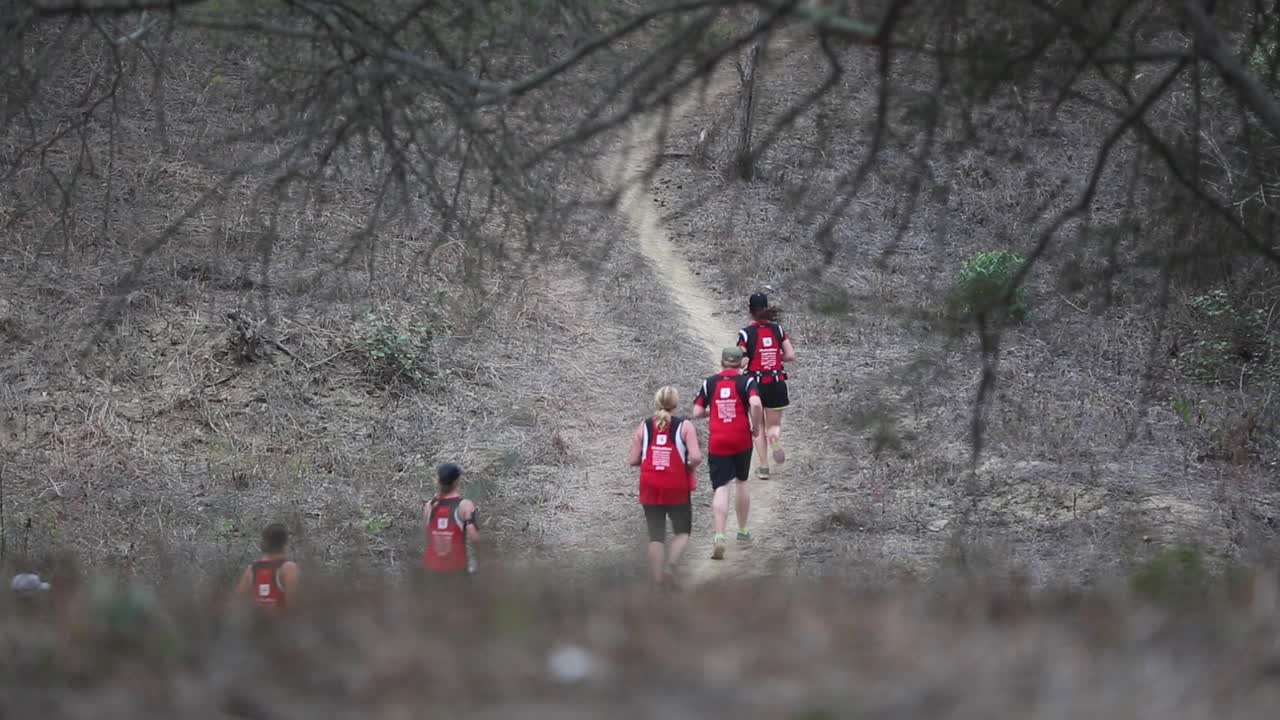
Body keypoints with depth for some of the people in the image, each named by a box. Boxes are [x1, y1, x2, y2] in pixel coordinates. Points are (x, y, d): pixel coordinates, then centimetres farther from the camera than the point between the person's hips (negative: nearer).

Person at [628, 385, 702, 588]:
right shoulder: (684, 426, -6)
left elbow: (633, 460, -1)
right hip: (677, 488, -2)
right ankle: (670, 564, -12)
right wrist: (690, 467, 4)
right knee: (682, 531, 13)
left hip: (650, 488, 2)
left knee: (656, 535, 8)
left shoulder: (643, 427, 1)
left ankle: (658, 579, 4)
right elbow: (696, 457, -17)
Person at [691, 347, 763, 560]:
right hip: (742, 441, 0)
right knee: (741, 482, 21)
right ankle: (743, 530, 32)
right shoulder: (746, 381, -3)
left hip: (717, 443, 0)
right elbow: (755, 404, -21)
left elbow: (697, 412, 1)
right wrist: (755, 428, -6)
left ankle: (718, 536, -23)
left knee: (720, 488, -5)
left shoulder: (709, 383, 4)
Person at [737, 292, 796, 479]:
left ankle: (763, 466, 10)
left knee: (759, 427, 13)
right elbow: (790, 355, -1)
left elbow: (740, 362, -14)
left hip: (756, 384, -2)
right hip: (776, 383, 2)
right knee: (774, 423, 14)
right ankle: (776, 439, -21)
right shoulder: (777, 330, -1)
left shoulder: (746, 334, -11)